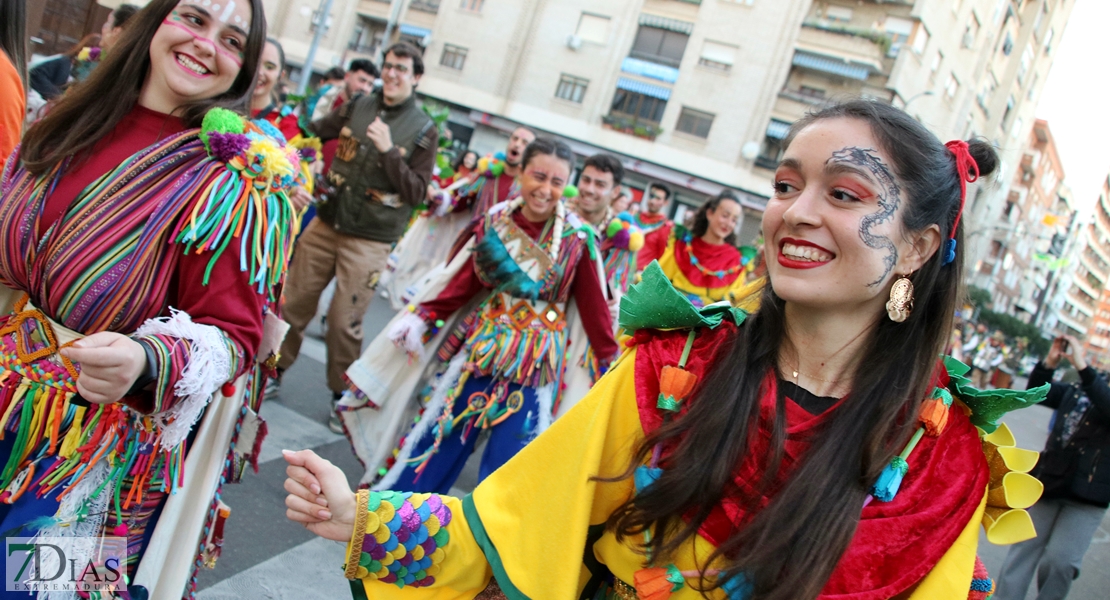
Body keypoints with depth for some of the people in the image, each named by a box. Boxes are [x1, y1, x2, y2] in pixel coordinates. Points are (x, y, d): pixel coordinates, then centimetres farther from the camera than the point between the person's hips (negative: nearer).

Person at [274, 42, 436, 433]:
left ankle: (343, 394, 17)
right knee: (294, 302, 8)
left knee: (344, 321, -1)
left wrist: (388, 150, -19)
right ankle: (276, 369, 28)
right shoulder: (358, 107, 6)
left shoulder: (424, 130, -3)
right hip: (325, 223, 4)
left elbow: (416, 192, -9)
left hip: (369, 240, -3)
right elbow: (313, 134, 18)